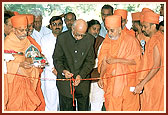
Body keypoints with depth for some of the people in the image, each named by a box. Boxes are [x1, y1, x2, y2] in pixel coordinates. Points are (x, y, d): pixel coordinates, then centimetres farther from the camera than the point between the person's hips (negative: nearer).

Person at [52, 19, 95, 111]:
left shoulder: (90, 39, -4)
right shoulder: (62, 38, -6)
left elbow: (90, 61, -1)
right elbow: (57, 59, -1)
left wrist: (81, 75, -15)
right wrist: (63, 71, -20)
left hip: (83, 80, 1)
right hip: (65, 82, -1)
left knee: (84, 109, 12)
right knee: (66, 109, 7)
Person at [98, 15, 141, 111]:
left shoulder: (130, 40, -6)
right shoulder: (107, 41, 6)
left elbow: (136, 60, -10)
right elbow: (103, 61, 9)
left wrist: (117, 60, -15)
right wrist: (101, 78, -1)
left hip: (126, 81, -3)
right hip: (111, 81, 3)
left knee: (129, 108, 4)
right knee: (111, 107, 2)